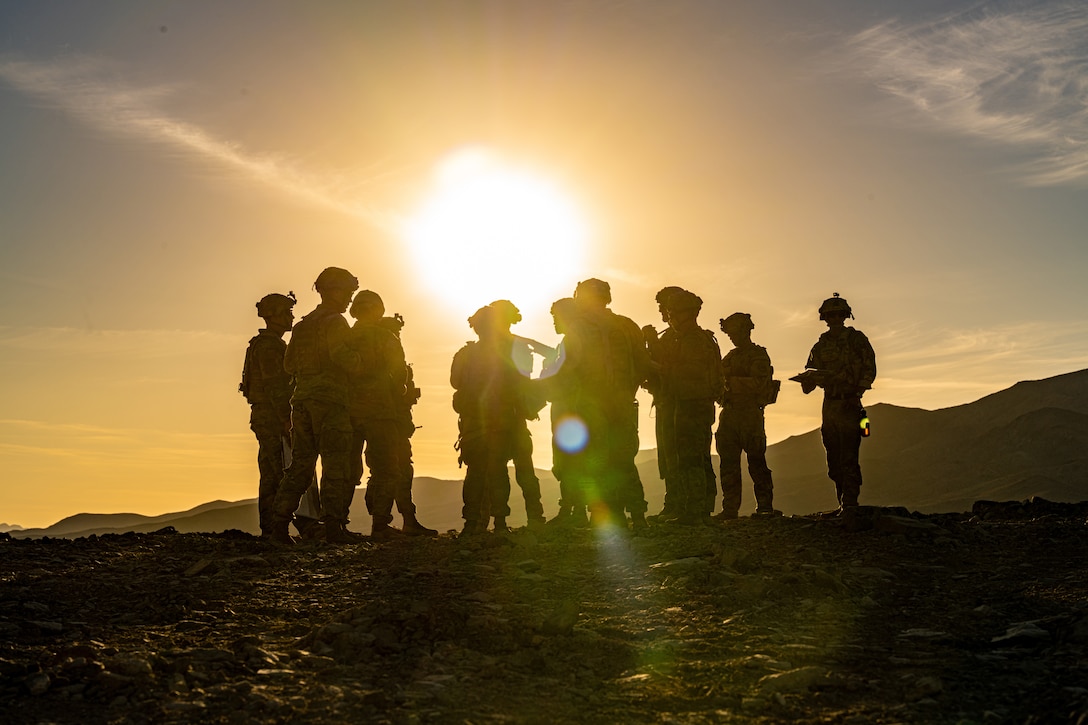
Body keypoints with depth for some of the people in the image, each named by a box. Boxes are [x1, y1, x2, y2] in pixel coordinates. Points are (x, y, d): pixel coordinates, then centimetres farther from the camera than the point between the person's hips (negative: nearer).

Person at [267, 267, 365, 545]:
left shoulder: (303, 325, 19)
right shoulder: (335, 322, -6)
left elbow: (289, 364, 20)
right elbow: (341, 355, -21)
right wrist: (360, 363, -4)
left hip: (302, 400, 8)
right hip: (329, 402, -8)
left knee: (300, 464, 9)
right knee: (336, 466, -6)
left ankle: (279, 523, 3)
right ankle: (334, 527, -9)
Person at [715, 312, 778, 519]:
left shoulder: (759, 355, -3)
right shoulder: (730, 357, 20)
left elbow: (757, 383, -17)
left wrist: (731, 382, -19)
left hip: (750, 414, -7)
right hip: (729, 414, 7)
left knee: (756, 462, -4)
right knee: (728, 463, 4)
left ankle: (765, 506, 2)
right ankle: (730, 508, 8)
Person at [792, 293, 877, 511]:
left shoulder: (857, 339, 2)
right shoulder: (821, 345, 14)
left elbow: (869, 369, -4)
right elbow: (811, 376, 14)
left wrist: (857, 393, -17)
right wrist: (807, 379, -10)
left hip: (849, 405, -5)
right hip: (829, 406, 5)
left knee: (848, 459, -12)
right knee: (834, 460, 7)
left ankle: (850, 504, -13)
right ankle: (844, 504, 14)